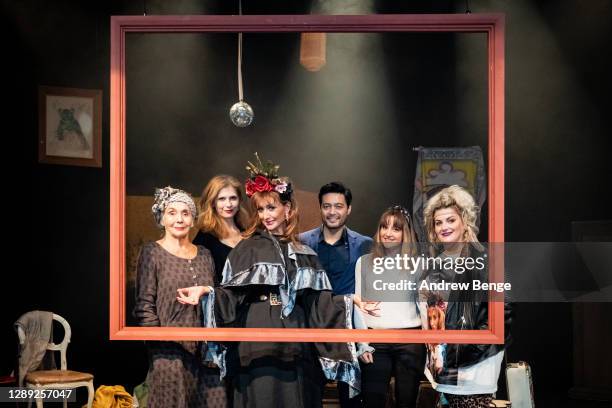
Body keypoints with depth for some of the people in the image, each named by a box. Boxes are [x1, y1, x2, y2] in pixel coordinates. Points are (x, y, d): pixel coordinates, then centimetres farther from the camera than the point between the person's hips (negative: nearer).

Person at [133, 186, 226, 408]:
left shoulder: (204, 255, 14)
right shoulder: (152, 253, -1)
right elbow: (145, 305, -5)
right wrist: (160, 342, -13)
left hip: (204, 351, 5)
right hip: (170, 352, -4)